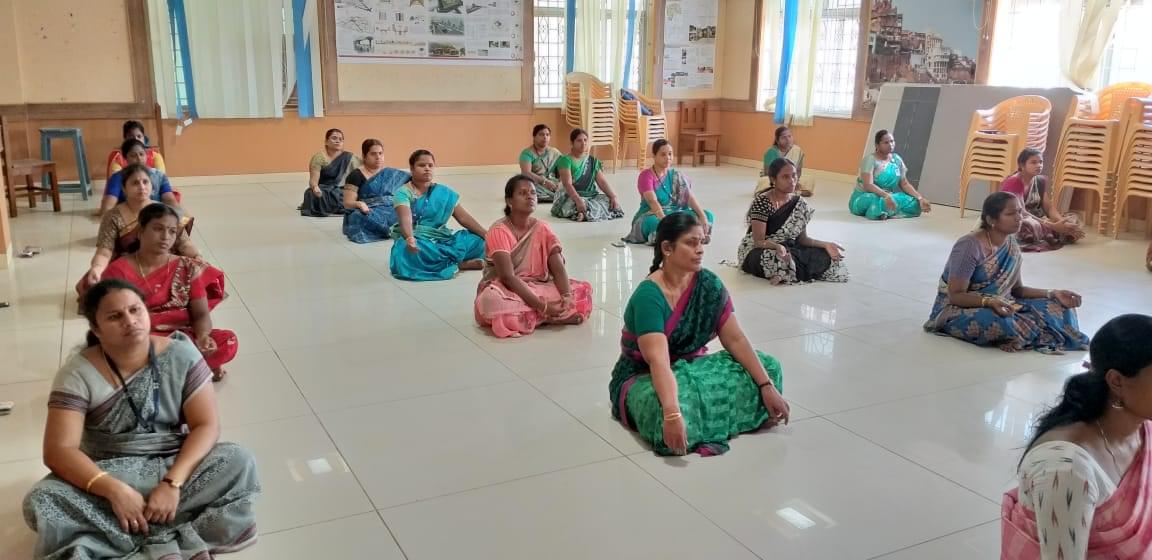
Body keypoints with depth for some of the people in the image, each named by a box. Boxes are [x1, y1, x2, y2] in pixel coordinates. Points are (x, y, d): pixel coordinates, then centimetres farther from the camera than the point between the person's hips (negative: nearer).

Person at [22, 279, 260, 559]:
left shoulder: (181, 355, -10)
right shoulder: (77, 374, -11)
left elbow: (206, 425, -12)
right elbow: (58, 450, -17)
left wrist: (173, 483, -26)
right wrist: (115, 490, -31)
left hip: (174, 466, 0)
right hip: (108, 475, 1)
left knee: (239, 462, -26)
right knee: (41, 501, -29)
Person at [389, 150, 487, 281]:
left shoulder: (444, 192, 9)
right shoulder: (403, 193, -6)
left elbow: (463, 217, 6)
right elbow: (406, 218, -24)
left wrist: (486, 235, -6)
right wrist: (410, 239, -46)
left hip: (441, 240, 4)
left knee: (477, 241, -12)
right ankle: (459, 264, -25)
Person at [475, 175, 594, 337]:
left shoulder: (542, 229, 0)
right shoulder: (499, 231, -15)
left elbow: (558, 269, -7)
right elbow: (508, 277, -23)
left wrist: (566, 297, -29)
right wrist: (542, 306, -30)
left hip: (537, 288, 4)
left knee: (583, 290, -13)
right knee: (491, 299, -40)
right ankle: (544, 316, -22)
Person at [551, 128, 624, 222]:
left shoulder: (593, 161, 14)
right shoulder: (565, 160, -5)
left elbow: (602, 182, 7)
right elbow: (567, 184, -17)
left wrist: (613, 197, -10)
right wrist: (578, 200, -34)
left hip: (591, 196, 6)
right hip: (572, 197, -6)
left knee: (610, 201, -25)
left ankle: (584, 213, -37)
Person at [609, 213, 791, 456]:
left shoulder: (709, 284, -7)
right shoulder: (648, 296, -26)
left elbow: (735, 339, -7)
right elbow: (658, 361, -37)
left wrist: (767, 387, -17)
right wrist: (672, 415, -50)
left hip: (692, 367, 6)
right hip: (644, 377, -6)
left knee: (767, 367, -11)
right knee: (680, 412, -39)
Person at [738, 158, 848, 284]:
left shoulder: (800, 204, 0)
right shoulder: (762, 202, -18)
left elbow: (802, 239, 5)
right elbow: (759, 241, -23)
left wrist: (825, 245, -11)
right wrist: (778, 247, -42)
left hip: (788, 249, 6)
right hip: (759, 251, -6)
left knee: (825, 256, -14)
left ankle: (782, 274, -11)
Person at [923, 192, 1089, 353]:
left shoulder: (1012, 246, 1)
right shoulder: (969, 246, -22)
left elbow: (1016, 289, 8)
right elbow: (955, 295, -22)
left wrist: (1052, 294, -6)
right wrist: (990, 301, -37)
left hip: (1000, 305, 7)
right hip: (959, 310, -7)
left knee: (1059, 307, -4)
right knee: (999, 322, -37)